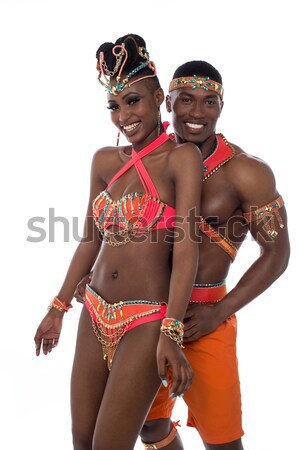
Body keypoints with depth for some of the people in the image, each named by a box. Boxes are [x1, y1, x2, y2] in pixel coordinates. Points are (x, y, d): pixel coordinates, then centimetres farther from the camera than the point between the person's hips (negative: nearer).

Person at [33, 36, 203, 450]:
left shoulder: (182, 157, -9)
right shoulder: (105, 161, 8)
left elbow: (186, 247, -16)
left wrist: (171, 332, -23)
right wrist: (58, 308, 17)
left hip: (147, 320, -6)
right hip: (95, 314, 6)